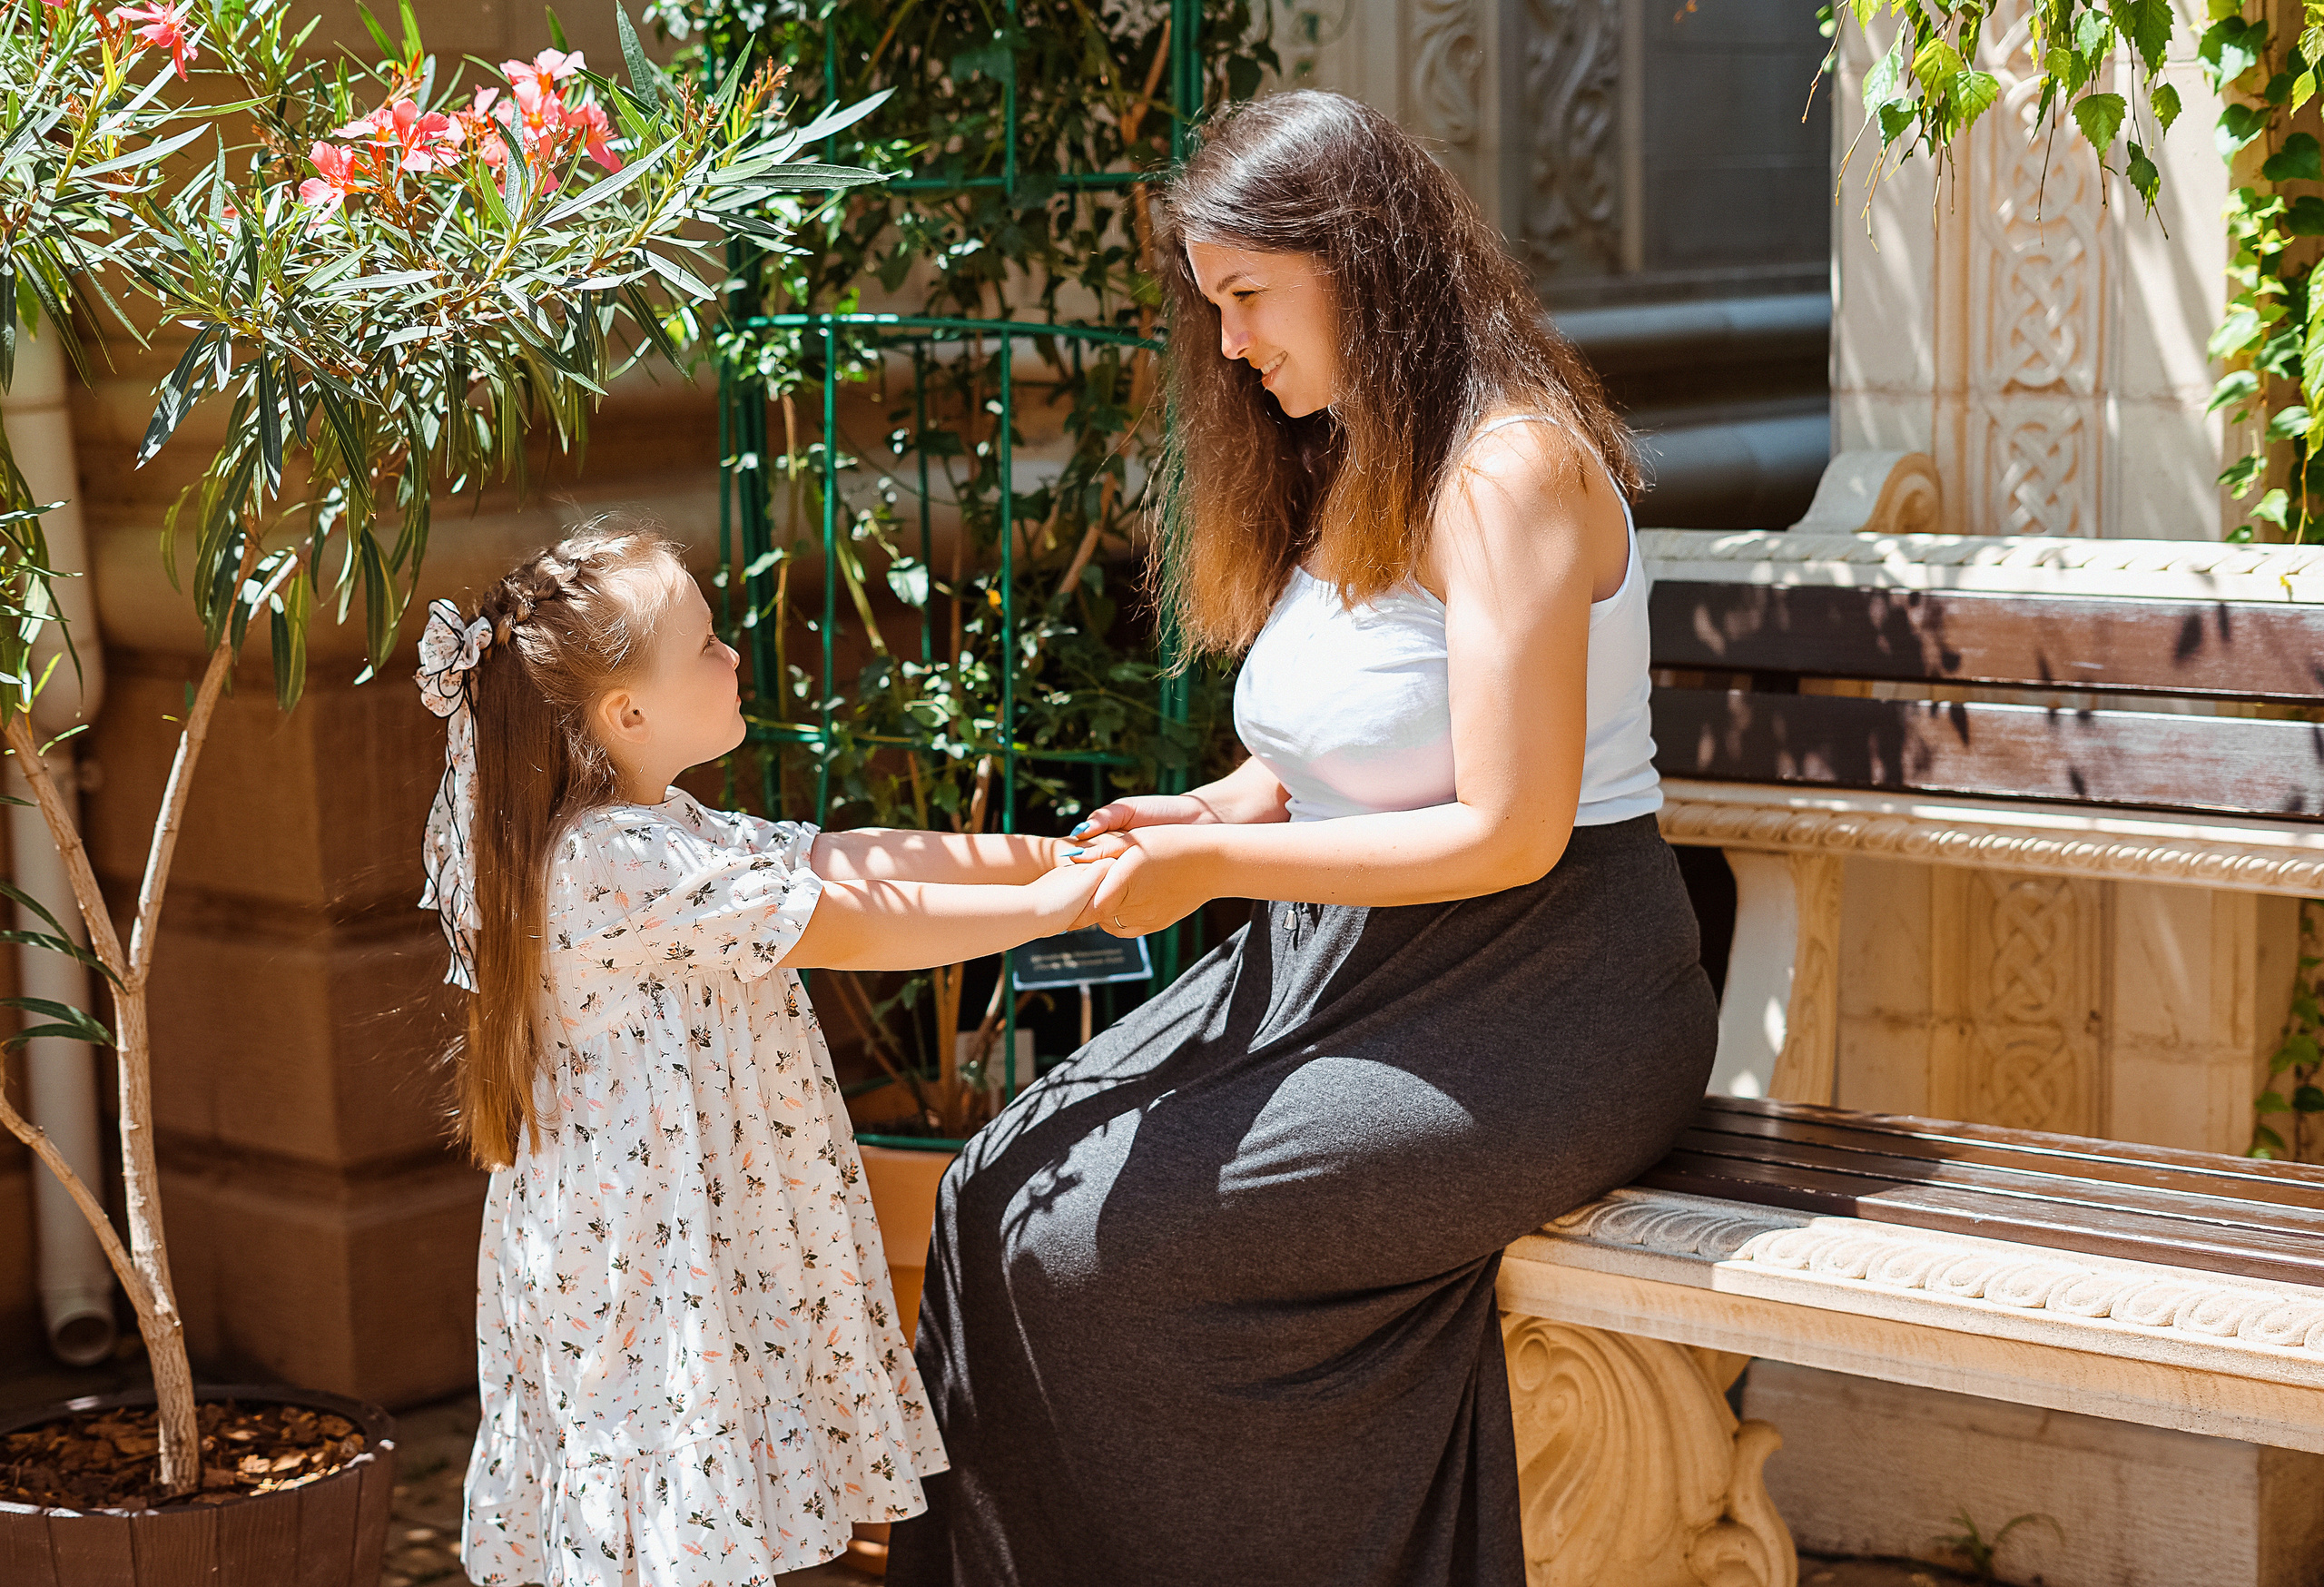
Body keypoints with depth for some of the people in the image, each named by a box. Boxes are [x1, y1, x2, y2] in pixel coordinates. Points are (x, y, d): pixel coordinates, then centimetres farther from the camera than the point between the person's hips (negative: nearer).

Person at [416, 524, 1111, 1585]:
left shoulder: (665, 832, 10)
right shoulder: (617, 863, -22)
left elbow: (841, 861, 11)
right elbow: (851, 931, -20)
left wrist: (1047, 853, 8)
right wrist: (1059, 903, -12)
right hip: (649, 1268, -10)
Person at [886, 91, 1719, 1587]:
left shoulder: (1511, 469, -16)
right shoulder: (1348, 469, 13)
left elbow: (1508, 832, -20)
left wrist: (1220, 870, -18)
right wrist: (1213, 813, -1)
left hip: (1537, 1011, -9)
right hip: (1341, 962, 9)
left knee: (1108, 1241, -21)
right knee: (1003, 1194, -8)